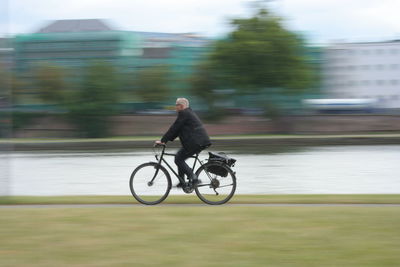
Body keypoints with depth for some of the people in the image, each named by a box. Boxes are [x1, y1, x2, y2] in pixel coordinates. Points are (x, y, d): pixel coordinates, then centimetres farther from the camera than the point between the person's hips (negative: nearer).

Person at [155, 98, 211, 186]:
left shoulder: (184, 113, -10)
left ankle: (193, 178, -9)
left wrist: (163, 140, -7)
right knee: (180, 158, 17)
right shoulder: (188, 112, 23)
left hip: (195, 142, -10)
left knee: (178, 159, -5)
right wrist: (166, 140, 19)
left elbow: (174, 128, -12)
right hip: (200, 141, 10)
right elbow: (176, 129, 24)